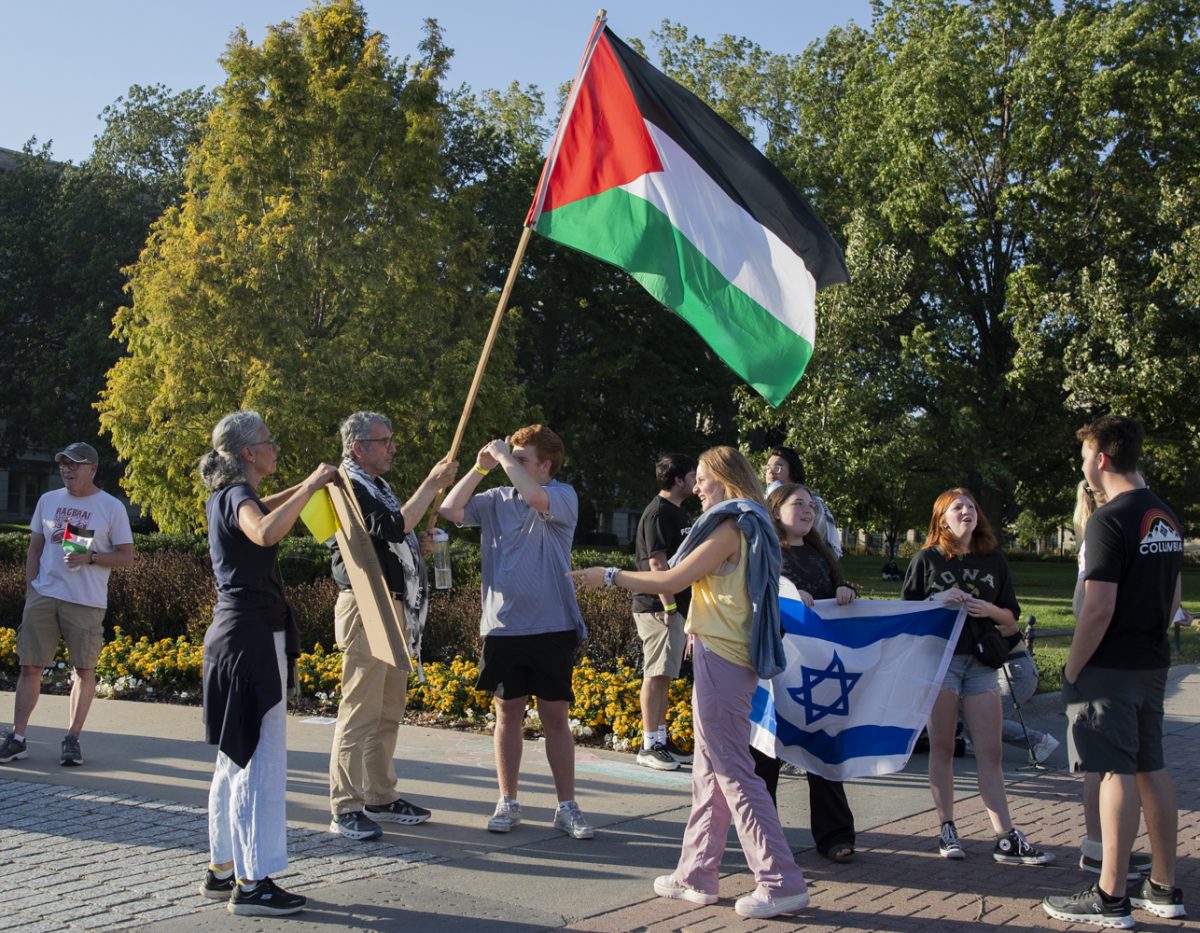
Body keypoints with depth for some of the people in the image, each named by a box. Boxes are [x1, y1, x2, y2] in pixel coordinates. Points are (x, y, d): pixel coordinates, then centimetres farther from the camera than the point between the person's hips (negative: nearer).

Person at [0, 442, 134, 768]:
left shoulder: (111, 507, 0)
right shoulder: (48, 500, 12)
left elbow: (127, 557, 0)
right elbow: (34, 550, 15)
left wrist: (90, 557, -15)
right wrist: (30, 592, 5)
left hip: (86, 602, -3)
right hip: (43, 596, 3)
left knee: (84, 670, 1)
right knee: (30, 666, 3)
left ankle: (72, 738, 11)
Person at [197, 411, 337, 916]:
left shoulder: (226, 497, 15)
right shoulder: (238, 496, -13)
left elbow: (264, 510, 41)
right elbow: (266, 532, -37)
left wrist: (311, 482, 33)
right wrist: (312, 485, -29)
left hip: (236, 634, 10)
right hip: (252, 635, -10)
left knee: (236, 759, 16)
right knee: (261, 760, -8)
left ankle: (223, 868, 24)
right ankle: (252, 883, -5)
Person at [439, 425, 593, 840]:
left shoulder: (563, 496, -3)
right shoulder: (496, 499, 8)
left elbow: (536, 497, -25)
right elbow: (451, 510, -3)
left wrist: (504, 457, -13)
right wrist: (480, 467, -5)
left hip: (552, 628, -3)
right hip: (502, 628, 3)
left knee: (555, 716, 4)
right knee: (508, 714, 10)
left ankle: (567, 806, 13)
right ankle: (507, 803, 21)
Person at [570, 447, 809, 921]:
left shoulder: (731, 526, -14)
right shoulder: (746, 526, 16)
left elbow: (672, 580, -16)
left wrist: (610, 576, -7)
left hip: (721, 661, -10)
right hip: (721, 656, 10)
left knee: (733, 774, -6)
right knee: (709, 774, 13)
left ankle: (781, 884, -2)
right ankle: (696, 874, 20)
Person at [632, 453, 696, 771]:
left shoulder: (677, 513, 19)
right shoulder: (659, 512, -13)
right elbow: (656, 563, -19)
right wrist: (669, 606, -22)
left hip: (675, 606, 10)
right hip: (658, 608, -10)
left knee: (663, 676, 13)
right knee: (656, 676, -6)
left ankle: (661, 741, 20)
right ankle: (649, 747, -1)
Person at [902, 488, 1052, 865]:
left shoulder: (994, 561, 9)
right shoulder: (926, 559, 3)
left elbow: (1011, 618, 12)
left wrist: (990, 610, -10)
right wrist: (937, 600, -14)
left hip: (981, 661, 2)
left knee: (990, 752, 0)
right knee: (942, 748, 4)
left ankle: (1007, 838, 0)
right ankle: (947, 830, 13)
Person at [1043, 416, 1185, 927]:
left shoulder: (1110, 520, -18)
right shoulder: (1165, 516, 11)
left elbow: (1099, 608, -21)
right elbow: (1175, 594, 19)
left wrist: (1072, 669, -13)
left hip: (1111, 667, -9)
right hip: (1152, 662, 9)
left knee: (1117, 773, -6)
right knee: (1151, 768, 13)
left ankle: (1111, 898, 0)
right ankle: (1163, 888, 21)